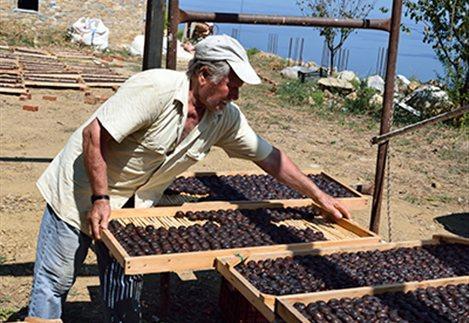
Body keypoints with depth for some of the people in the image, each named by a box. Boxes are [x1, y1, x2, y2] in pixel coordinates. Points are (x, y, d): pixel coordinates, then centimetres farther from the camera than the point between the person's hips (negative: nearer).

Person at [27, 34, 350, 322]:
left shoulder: (226, 117, -8)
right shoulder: (156, 88, -29)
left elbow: (269, 157, 1)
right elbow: (93, 134, -27)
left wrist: (319, 196, 3)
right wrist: (100, 199, -25)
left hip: (132, 204, 6)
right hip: (83, 189, -5)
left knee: (126, 290, 9)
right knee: (56, 282, 4)